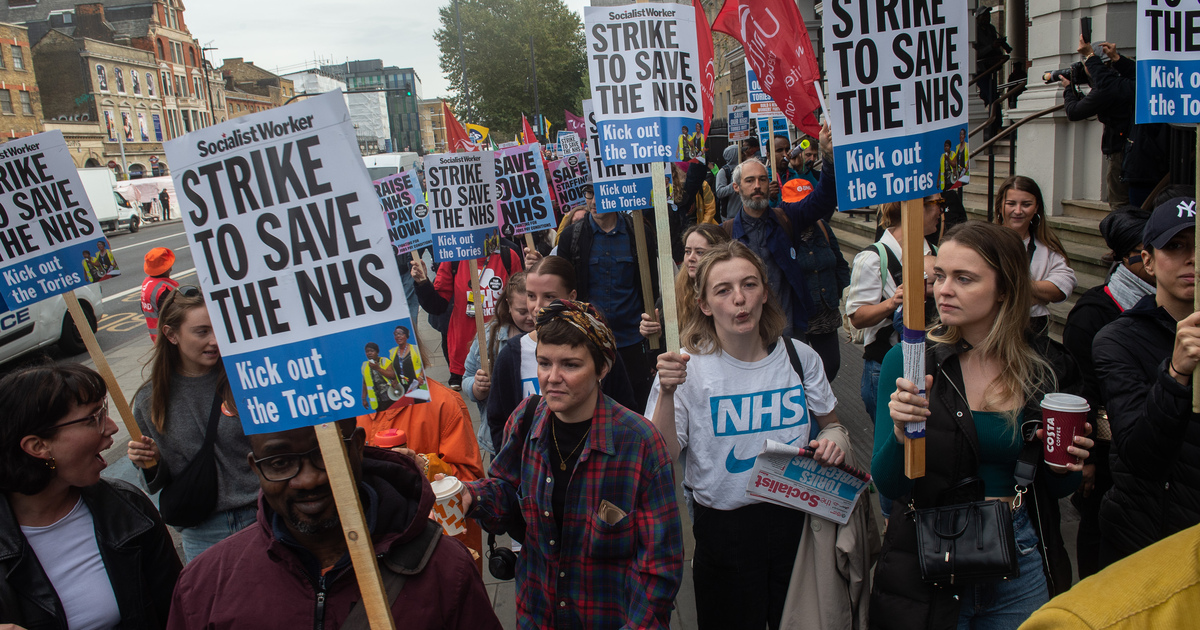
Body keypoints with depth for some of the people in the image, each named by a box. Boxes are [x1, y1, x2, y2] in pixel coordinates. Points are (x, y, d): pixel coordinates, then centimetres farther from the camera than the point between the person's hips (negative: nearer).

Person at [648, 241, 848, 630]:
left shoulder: (800, 358, -4)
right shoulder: (688, 369, -12)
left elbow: (830, 424, 12)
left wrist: (833, 443, -10)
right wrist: (667, 394, -30)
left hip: (797, 520, 3)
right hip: (724, 530, -2)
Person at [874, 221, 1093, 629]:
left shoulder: (1049, 365, -5)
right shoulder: (907, 361, -11)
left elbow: (1056, 489, 8)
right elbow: (888, 485, -11)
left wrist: (1066, 464, -14)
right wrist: (901, 432, -30)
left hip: (1020, 562, 2)